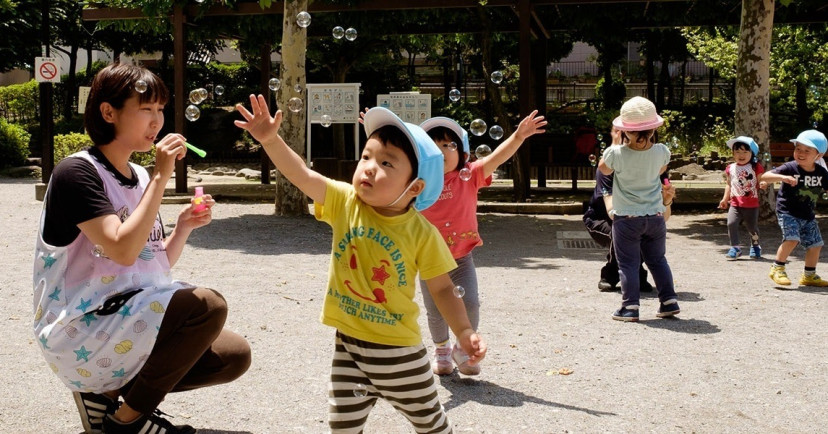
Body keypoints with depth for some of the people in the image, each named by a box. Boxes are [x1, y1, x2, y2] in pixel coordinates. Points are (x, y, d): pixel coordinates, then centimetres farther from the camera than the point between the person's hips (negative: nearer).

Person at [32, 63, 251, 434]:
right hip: (78, 334, -8)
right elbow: (123, 250, -26)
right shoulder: (77, 172, -14)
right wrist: (161, 177, -23)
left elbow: (156, 265, 13)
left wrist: (184, 227, -4)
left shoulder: (140, 178, 11)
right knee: (207, 306, -24)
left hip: (130, 324, 8)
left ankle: (108, 390, 6)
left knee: (234, 356, 0)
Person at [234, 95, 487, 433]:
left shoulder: (422, 234, -14)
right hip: (348, 341, 2)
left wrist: (464, 332, -15)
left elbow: (442, 288, -6)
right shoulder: (344, 203, -8)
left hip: (398, 348, -2)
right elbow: (301, 175, -20)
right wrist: (271, 140, -34)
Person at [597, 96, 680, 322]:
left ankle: (630, 307, 1)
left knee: (628, 263, 4)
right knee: (658, 260, 18)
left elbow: (604, 169, 4)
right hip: (655, 216, 3)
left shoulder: (616, 154, -19)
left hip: (626, 218, -3)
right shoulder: (661, 152, -9)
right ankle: (669, 301, 20)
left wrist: (620, 143, 6)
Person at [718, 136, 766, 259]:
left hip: (751, 204, -2)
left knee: (752, 226, 9)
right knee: (731, 223, -14)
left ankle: (755, 246, 33)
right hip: (735, 203, 2)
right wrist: (725, 199, 10)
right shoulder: (730, 168, 5)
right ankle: (735, 247, -5)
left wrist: (762, 184, -27)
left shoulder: (755, 167, -3)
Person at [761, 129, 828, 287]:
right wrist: (783, 177, -41)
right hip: (788, 212, -6)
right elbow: (765, 176, -25)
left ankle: (809, 276, 27)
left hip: (808, 215, 6)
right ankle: (777, 269, -8)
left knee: (815, 244, 9)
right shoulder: (790, 168, -16)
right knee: (792, 238, -24)